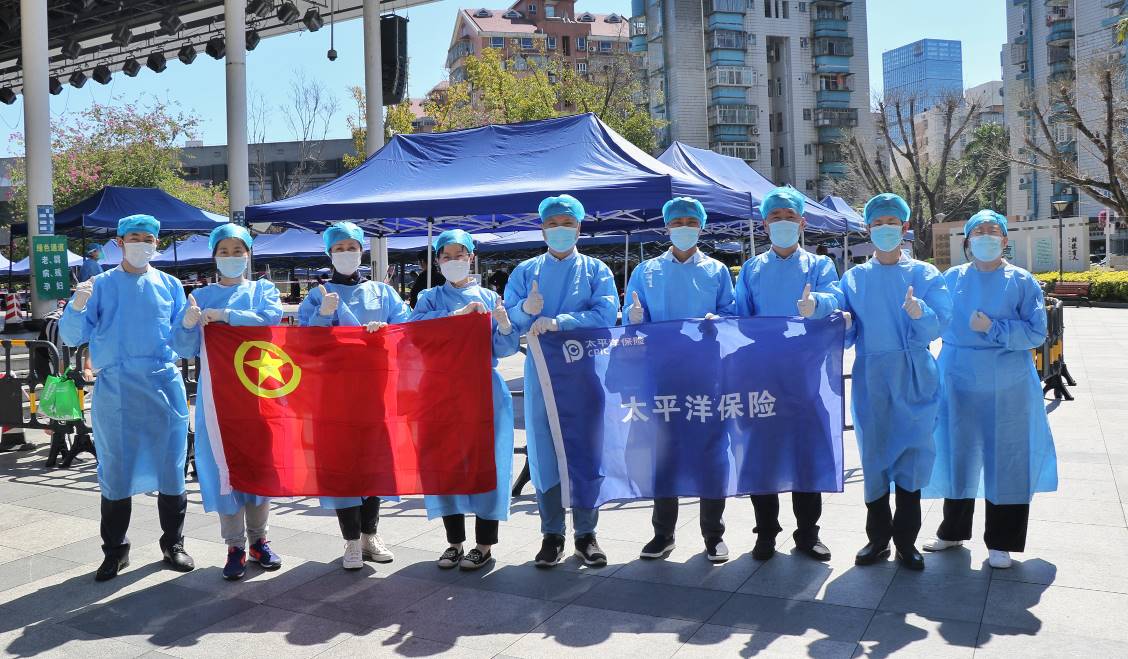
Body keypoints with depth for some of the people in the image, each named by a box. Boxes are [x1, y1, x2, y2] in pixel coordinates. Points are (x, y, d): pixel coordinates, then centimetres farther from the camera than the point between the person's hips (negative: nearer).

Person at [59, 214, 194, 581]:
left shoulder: (169, 285, 11)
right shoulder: (101, 285, 8)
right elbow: (72, 337, 0)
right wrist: (77, 307, -18)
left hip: (163, 385, 1)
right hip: (115, 388, -1)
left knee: (170, 466, 4)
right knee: (116, 469, 4)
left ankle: (173, 544, 18)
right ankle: (115, 551, 17)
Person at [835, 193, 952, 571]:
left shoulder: (925, 274, 5)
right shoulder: (854, 278, 9)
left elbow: (939, 324, -7)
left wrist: (919, 313, -28)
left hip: (914, 377, -1)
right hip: (870, 377, 1)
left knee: (913, 452, 0)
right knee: (874, 453, 5)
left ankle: (906, 540, 14)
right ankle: (878, 537, 18)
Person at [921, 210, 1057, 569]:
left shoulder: (1022, 282, -1)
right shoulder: (952, 278, 6)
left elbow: (1036, 333, -7)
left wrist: (993, 328, -16)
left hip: (1006, 384, -2)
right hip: (959, 378, 2)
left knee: (1005, 459, 3)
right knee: (958, 455, 12)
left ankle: (1001, 543, 18)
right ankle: (953, 530, 29)